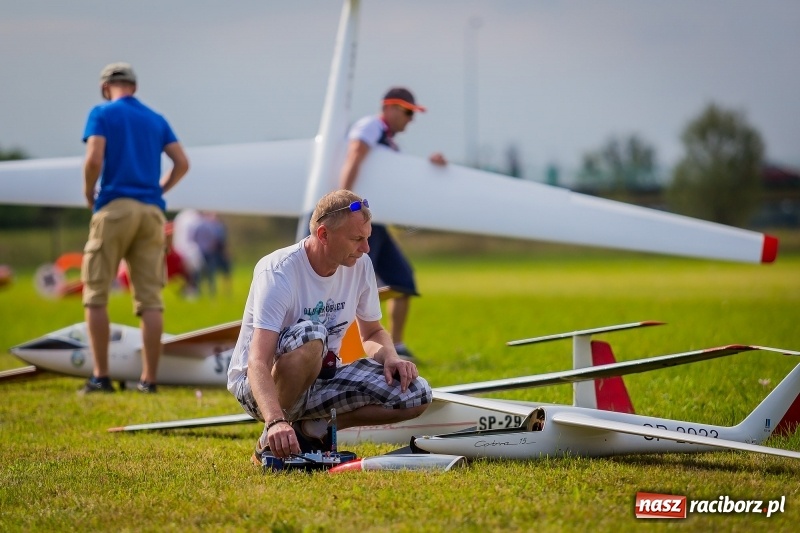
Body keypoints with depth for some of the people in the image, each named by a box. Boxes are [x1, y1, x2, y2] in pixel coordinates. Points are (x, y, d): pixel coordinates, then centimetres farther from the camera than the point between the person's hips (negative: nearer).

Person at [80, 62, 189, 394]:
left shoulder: (102, 114, 2)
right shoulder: (156, 120, 17)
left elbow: (94, 159, -12)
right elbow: (182, 163, 9)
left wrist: (89, 195, 4)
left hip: (114, 207, -4)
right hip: (152, 211, 4)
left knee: (96, 294, 1)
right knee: (150, 299, 2)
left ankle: (101, 376, -6)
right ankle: (149, 379, -1)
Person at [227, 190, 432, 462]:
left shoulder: (360, 265, -5)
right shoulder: (278, 273, -25)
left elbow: (373, 333, 12)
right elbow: (258, 363, -35)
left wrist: (390, 357, -13)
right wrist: (276, 421, -53)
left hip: (320, 378, 6)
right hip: (264, 387, -6)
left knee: (416, 394, -13)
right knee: (310, 334, -39)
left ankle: (313, 428, 0)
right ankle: (271, 439, -18)